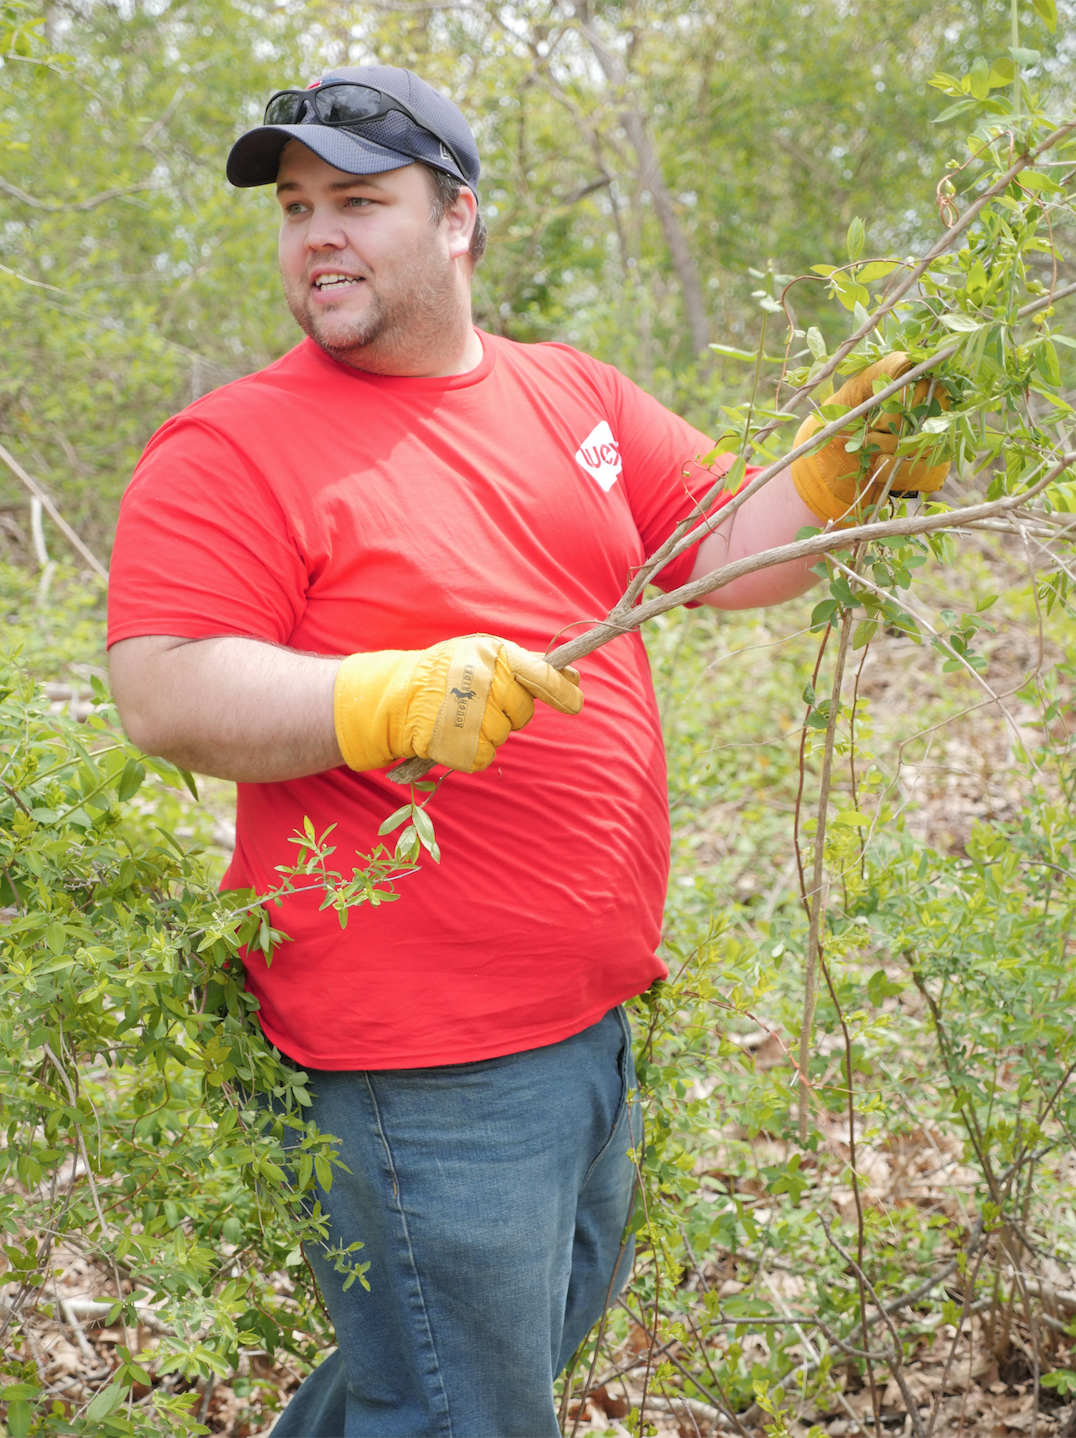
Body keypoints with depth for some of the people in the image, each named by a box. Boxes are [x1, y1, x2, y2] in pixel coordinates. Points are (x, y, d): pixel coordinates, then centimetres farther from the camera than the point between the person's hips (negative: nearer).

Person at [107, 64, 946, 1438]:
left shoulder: (572, 397, 9)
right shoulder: (233, 447, -10)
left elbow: (730, 553, 10)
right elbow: (162, 691, -18)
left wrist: (846, 460, -7)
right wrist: (390, 701, -31)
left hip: (591, 1006, 8)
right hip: (421, 1051, -7)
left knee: (559, 1311, 27)